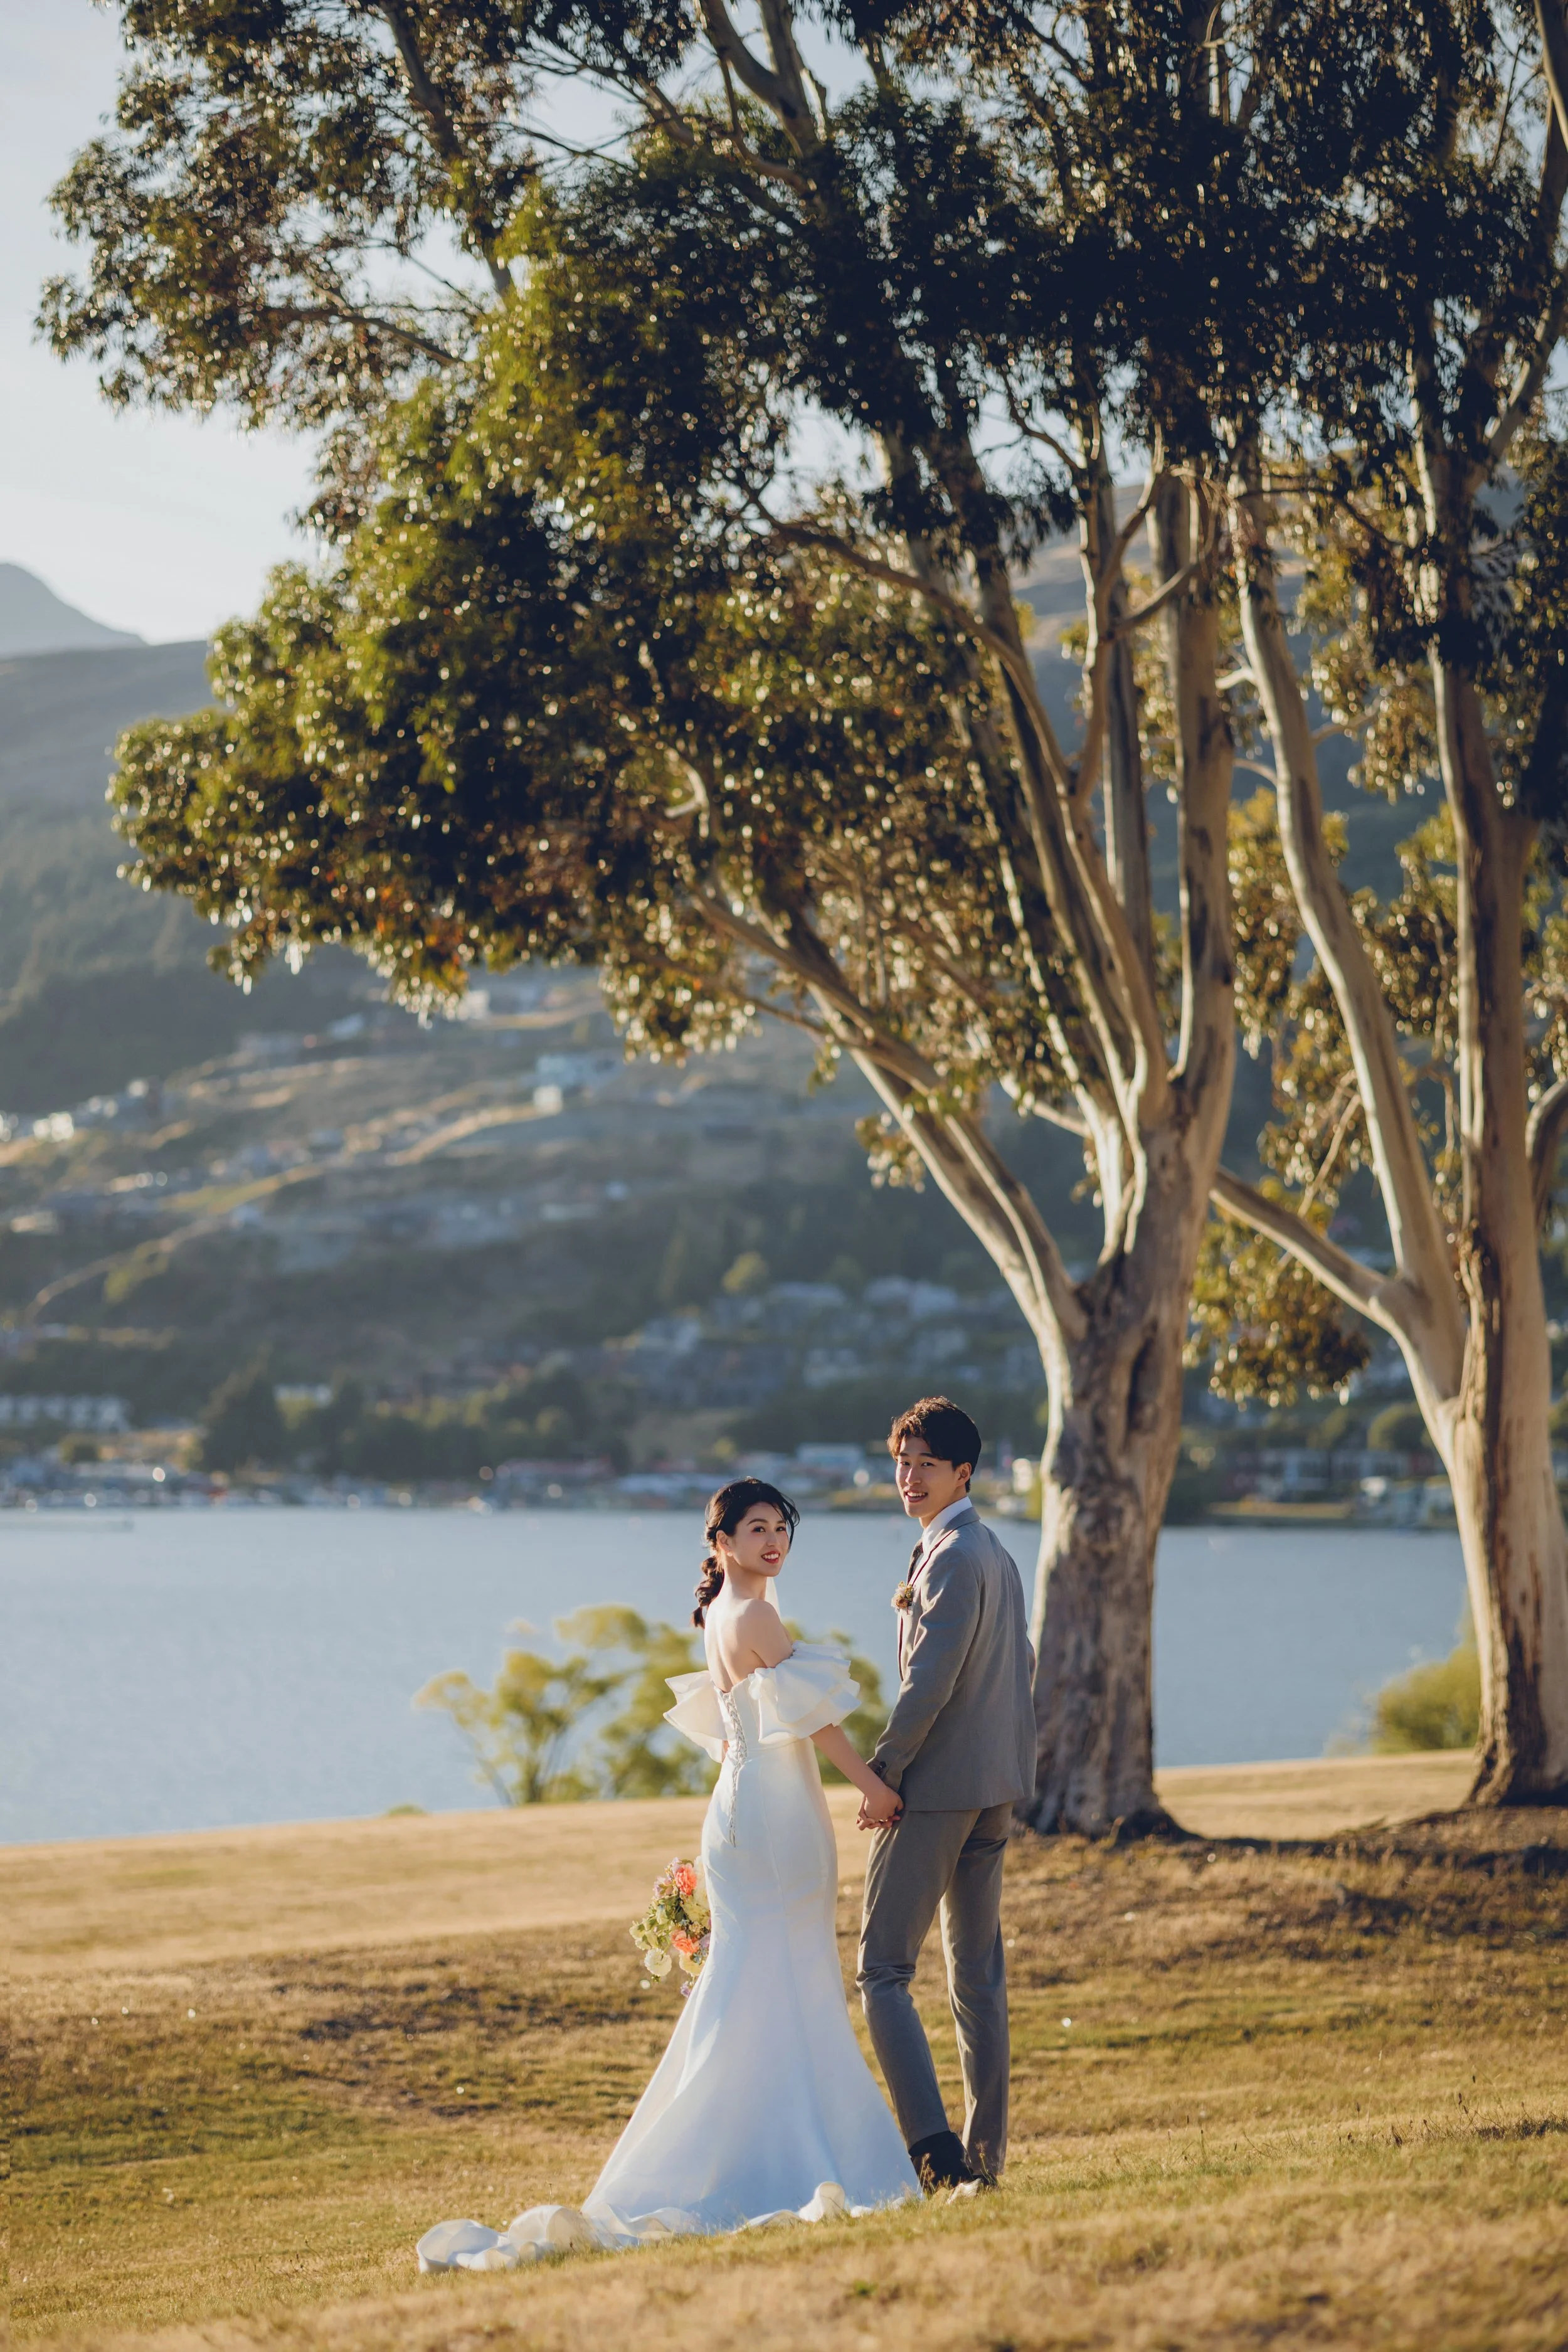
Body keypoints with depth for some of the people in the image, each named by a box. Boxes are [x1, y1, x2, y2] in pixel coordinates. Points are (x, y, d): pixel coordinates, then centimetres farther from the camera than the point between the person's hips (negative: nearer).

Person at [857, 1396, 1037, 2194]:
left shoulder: (953, 1558, -15)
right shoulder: (997, 1554, 16)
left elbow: (929, 1683, -21)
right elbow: (1021, 1667, 23)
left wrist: (882, 1774, -14)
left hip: (937, 1789, -10)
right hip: (995, 1789, 10)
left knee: (882, 1972, -7)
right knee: (978, 1975, 11)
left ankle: (934, 2147, -18)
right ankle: (983, 2153, 12)